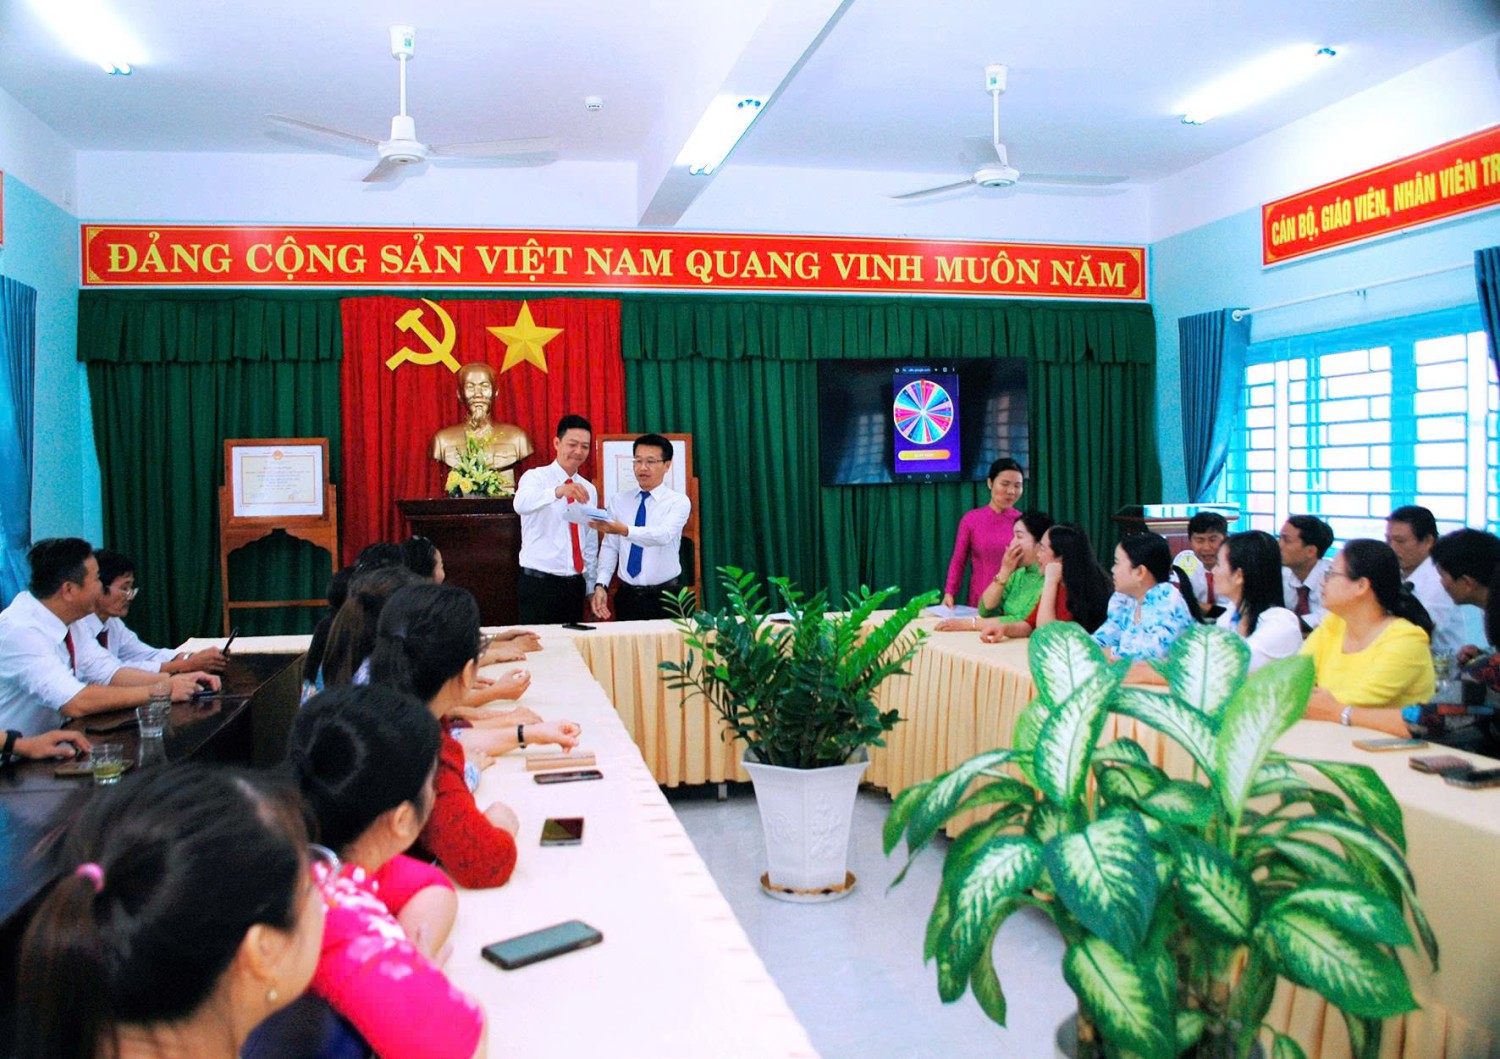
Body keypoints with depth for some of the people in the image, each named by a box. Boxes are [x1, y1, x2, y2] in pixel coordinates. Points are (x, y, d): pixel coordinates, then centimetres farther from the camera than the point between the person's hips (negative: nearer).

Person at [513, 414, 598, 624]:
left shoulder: (588, 489, 12)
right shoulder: (536, 477, -4)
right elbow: (521, 504, -28)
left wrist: (591, 588, 13)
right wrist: (559, 491, -46)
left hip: (575, 585, 5)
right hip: (539, 585, -5)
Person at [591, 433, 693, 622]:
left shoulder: (678, 501, -4)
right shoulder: (618, 500, 8)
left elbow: (663, 535, -22)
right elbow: (609, 547, 4)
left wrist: (625, 530, -38)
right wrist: (600, 585, -11)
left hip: (664, 598, -3)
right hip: (627, 596, 3)